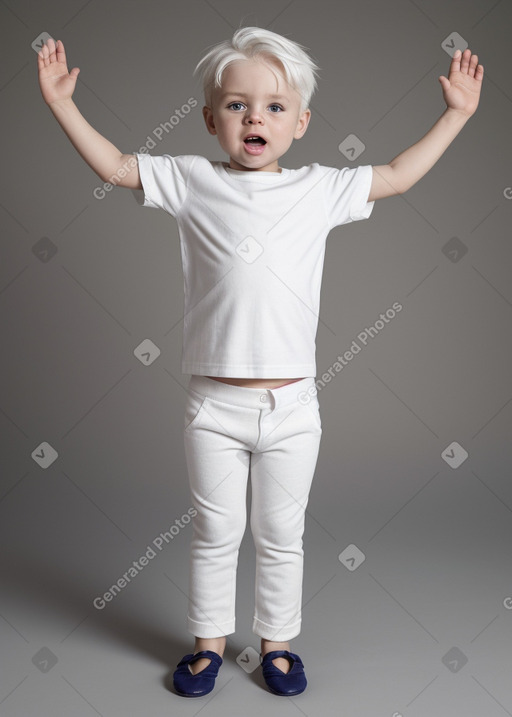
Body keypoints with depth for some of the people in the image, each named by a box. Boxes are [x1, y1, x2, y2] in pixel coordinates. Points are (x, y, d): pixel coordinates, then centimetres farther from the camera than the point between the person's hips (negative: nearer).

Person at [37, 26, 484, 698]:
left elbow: (397, 175, 16)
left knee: (281, 536, 14)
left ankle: (277, 641, 35)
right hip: (214, 406, 0)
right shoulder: (191, 181, 2)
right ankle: (209, 640, 34)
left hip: (292, 406, 1)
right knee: (215, 532, 14)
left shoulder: (319, 188, 5)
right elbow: (115, 166, 10)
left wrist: (455, 112, 18)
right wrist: (62, 103, 6)